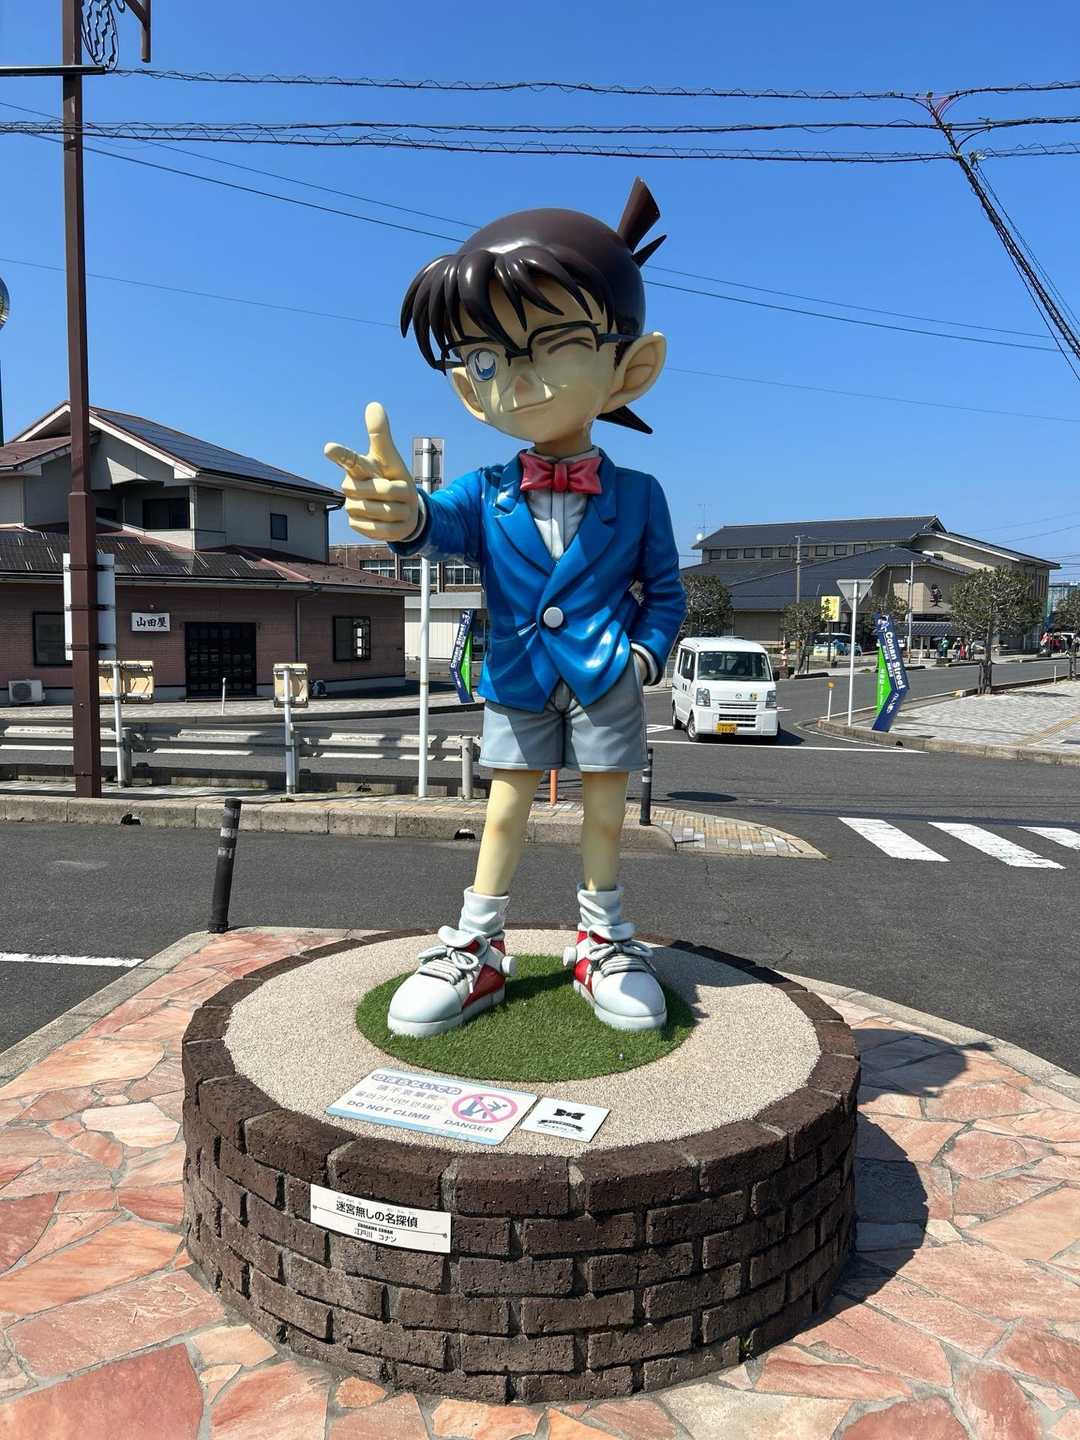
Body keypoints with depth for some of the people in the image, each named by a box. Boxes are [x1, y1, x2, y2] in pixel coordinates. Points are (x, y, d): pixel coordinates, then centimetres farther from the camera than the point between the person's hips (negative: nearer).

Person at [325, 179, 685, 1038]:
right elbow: (441, 528, -23)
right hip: (516, 682, 1)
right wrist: (400, 513, -47)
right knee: (506, 808, 9)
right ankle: (477, 948, 21)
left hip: (605, 684, -1)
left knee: (605, 812, 9)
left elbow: (665, 590, 3)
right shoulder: (486, 493, -3)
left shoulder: (637, 498, -5)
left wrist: (646, 653, -14)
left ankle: (601, 942, 27)